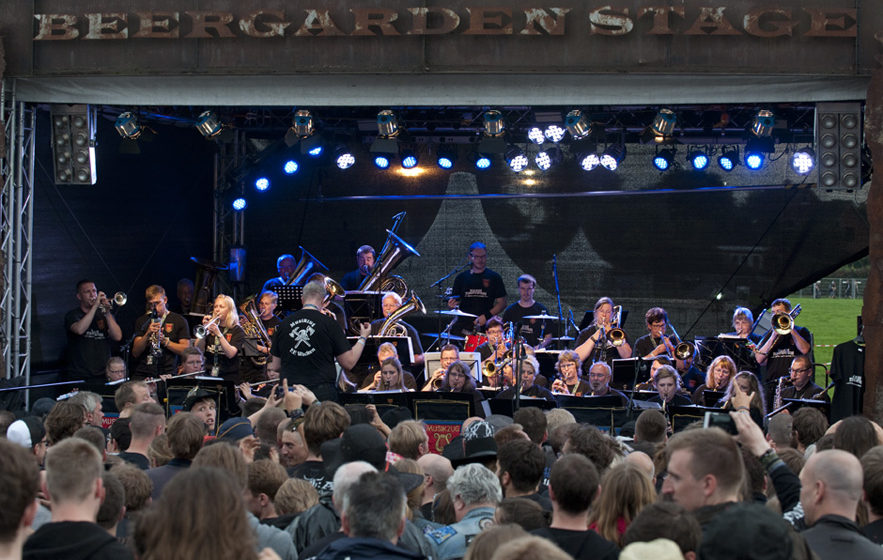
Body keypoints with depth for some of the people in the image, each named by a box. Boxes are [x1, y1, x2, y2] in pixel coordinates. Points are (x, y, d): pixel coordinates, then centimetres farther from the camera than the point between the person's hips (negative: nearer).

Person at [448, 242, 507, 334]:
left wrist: (486, 316, -10)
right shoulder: (461, 277, 13)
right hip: (464, 326, 2)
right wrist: (452, 304, -6)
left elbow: (502, 303, 4)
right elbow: (457, 301, 18)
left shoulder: (494, 277, 6)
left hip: (485, 327, -2)